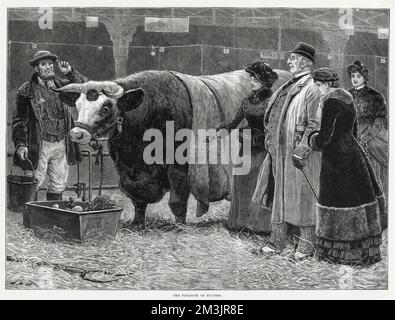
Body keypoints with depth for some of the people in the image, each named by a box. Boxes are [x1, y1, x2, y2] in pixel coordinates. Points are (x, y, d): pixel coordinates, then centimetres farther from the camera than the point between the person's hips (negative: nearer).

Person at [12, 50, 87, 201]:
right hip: (39, 147, -4)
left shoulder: (62, 85, 10)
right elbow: (19, 120, -1)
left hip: (61, 146, 4)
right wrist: (20, 144, -11)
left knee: (58, 185, 11)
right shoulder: (26, 91, -1)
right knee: (34, 184, -3)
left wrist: (70, 73, -5)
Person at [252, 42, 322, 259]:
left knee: (301, 198, 1)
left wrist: (302, 149, -22)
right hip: (279, 151, 8)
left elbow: (315, 125, -17)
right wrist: (271, 141, 18)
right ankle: (277, 240, 21)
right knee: (279, 196, 12)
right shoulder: (289, 87, 15)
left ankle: (307, 243, 15)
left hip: (298, 153, -8)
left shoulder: (312, 89, -12)